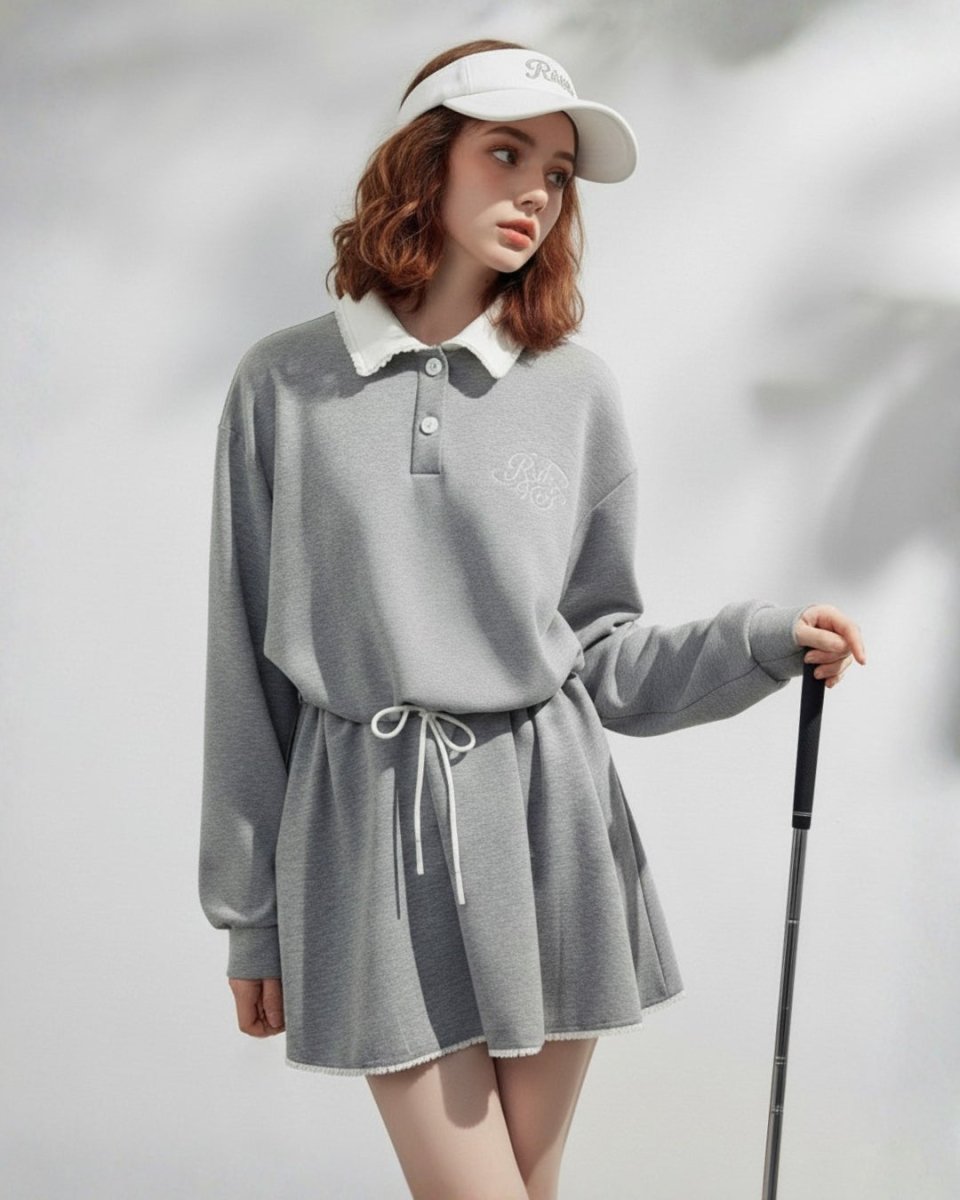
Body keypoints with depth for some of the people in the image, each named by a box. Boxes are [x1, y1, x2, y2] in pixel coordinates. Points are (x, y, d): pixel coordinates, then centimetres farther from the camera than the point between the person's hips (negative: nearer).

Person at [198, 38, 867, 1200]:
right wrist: (250, 913, 4)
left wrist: (764, 640, -9)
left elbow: (599, 650, 9)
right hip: (370, 832, -2)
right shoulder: (284, 384, 0)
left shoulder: (575, 389, 4)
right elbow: (245, 661, 2)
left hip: (550, 823, 2)